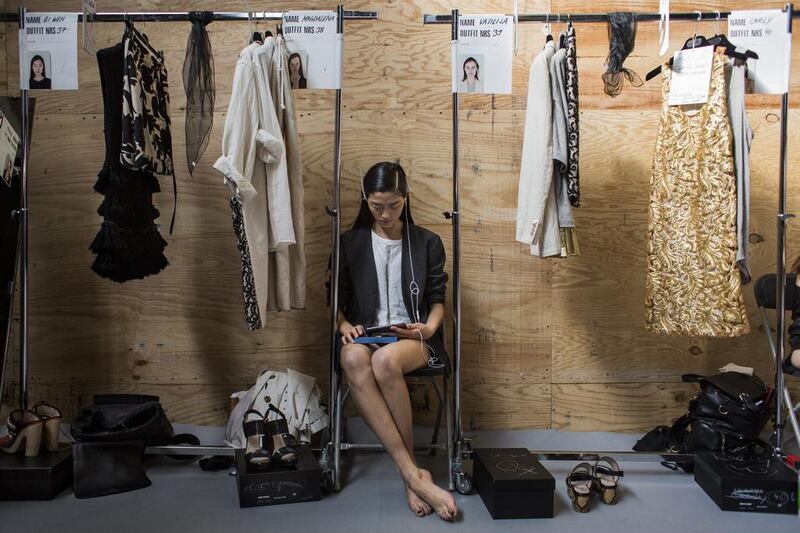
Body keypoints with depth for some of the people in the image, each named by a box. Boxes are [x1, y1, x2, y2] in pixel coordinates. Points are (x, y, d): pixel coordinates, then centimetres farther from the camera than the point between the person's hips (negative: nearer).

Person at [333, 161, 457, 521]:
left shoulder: (427, 243, 10)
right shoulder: (350, 243, 12)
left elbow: (437, 299, 12)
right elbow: (337, 299, 14)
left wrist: (429, 327, -9)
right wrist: (345, 325, -7)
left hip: (414, 338, -1)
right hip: (365, 336, 1)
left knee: (385, 360, -39)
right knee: (353, 359, -38)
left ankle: (409, 474, -21)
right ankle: (415, 475, -37)